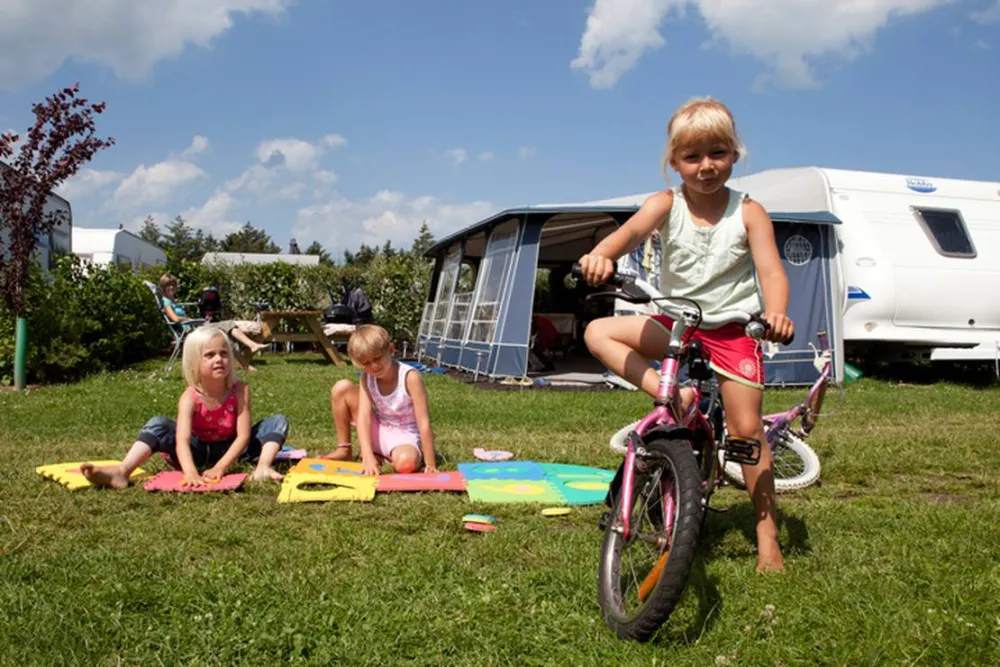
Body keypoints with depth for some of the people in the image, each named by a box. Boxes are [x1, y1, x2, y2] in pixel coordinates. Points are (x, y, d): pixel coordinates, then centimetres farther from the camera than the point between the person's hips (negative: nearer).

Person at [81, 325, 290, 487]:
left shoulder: (239, 391, -17)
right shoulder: (190, 397, -20)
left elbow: (243, 435, -22)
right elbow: (182, 439, -35)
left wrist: (220, 467, -36)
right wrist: (191, 473, -55)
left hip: (229, 450, 1)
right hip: (197, 452, -1)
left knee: (278, 421, -18)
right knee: (158, 424, -26)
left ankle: (263, 468, -37)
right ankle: (122, 472, -42)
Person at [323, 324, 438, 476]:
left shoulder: (410, 376, -24)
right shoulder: (367, 378, -10)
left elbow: (424, 423, -26)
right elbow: (364, 417, -21)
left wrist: (430, 465, -28)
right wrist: (367, 456, -36)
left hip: (404, 435, -4)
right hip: (378, 431, 5)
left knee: (407, 462, -42)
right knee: (342, 388, -12)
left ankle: (386, 457, -5)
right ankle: (344, 449, 0)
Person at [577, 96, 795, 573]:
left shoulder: (748, 212, -8)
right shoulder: (666, 204, -7)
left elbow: (771, 270, -20)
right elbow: (631, 230, -28)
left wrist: (777, 313, -43)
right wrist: (601, 255, -52)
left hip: (733, 327, -2)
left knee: (747, 429, -5)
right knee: (598, 332, -15)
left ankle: (768, 539, 9)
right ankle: (672, 395, -23)